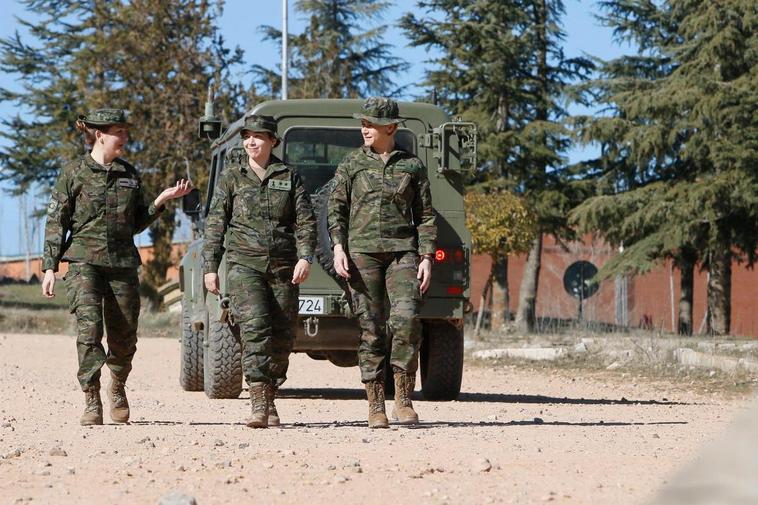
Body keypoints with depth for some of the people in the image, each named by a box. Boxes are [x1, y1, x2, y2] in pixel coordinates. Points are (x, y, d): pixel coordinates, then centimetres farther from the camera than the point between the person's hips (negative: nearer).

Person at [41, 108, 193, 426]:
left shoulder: (130, 175, 13)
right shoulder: (74, 173, 1)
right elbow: (56, 223, 1)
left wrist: (161, 201, 4)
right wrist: (49, 267, -5)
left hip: (123, 262, 4)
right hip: (84, 260, -4)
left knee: (124, 336, 6)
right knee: (89, 326, -20)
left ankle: (117, 387, 34)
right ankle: (92, 402, -19)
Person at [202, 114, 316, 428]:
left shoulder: (289, 177, 8)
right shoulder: (231, 176, 6)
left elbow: (306, 221, 5)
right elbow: (215, 224, 6)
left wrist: (305, 257, -10)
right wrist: (209, 266, 0)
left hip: (283, 266, 2)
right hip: (244, 263, -2)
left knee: (282, 335, 3)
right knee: (254, 327, -19)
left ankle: (269, 402, 17)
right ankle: (258, 403, -25)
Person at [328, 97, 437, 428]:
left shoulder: (412, 166, 10)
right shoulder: (351, 164, 10)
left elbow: (425, 215, 10)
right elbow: (336, 209, 7)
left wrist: (426, 257, 1)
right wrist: (338, 247, -8)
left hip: (402, 251, 0)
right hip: (361, 251, 0)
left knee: (406, 318, -18)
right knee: (370, 328, -3)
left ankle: (404, 401, -11)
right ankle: (375, 408, 1)